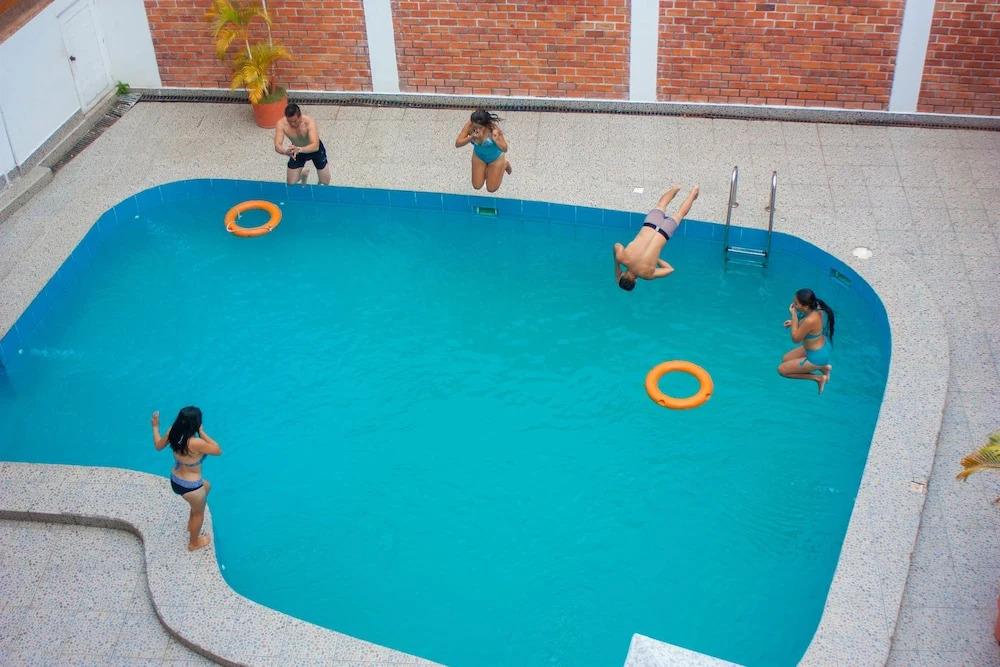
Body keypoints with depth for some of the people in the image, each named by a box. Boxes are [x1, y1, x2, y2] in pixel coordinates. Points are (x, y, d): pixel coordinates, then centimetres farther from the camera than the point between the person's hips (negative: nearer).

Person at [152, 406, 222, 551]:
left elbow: (158, 445, 5)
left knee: (206, 486, 36)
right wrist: (202, 432, -25)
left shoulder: (173, 432, -15)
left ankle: (192, 523, 52)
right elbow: (218, 450, -24)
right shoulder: (196, 443, -37)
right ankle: (194, 543, 48)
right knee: (199, 513, 23)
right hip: (190, 487, -7)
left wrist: (155, 426, 20)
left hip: (175, 479, 8)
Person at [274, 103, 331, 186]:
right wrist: (285, 152, -59)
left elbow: (315, 146, -49)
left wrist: (299, 149, -68)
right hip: (297, 151, 2)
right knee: (291, 183, 4)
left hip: (314, 149, -2)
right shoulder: (281, 124, -31)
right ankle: (304, 173, 39)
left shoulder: (309, 122, -39)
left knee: (325, 182, 5)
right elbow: (277, 146, -35)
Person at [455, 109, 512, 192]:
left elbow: (504, 149, -30)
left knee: (491, 188, 9)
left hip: (495, 157, -3)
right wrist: (471, 137, -47)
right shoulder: (469, 125, -31)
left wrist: (496, 140, -50)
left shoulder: (493, 128, -37)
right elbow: (457, 144, -30)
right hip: (479, 156, 3)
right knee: (477, 186, 10)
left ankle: (505, 164, 32)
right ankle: (486, 168, 38)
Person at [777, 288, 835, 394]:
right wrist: (793, 322, -2)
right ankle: (823, 366, 20)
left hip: (817, 356, -9)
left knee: (782, 369, 3)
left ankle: (818, 378, 6)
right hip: (821, 348, 9)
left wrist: (794, 315, -26)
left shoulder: (810, 321, -39)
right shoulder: (816, 308, -14)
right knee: (785, 359, 23)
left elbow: (795, 338, -24)